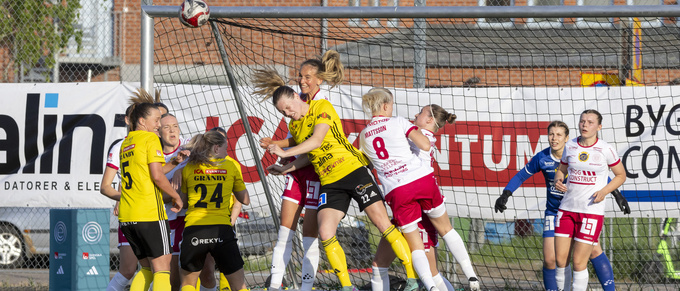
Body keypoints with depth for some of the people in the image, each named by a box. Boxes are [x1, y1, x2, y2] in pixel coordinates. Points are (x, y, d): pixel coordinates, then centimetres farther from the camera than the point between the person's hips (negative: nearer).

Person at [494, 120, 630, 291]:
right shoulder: (542, 158, -7)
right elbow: (521, 176, 7)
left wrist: (617, 195, -2)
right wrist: (505, 195, -5)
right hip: (554, 212, 2)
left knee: (594, 250, -16)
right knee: (550, 259, -7)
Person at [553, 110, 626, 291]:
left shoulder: (606, 150, -6)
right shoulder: (570, 146, 5)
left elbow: (621, 175, 5)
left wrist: (604, 191, -12)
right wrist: (558, 181, -4)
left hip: (592, 212, -4)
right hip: (567, 208, 4)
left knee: (579, 262, -6)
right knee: (560, 259, 1)